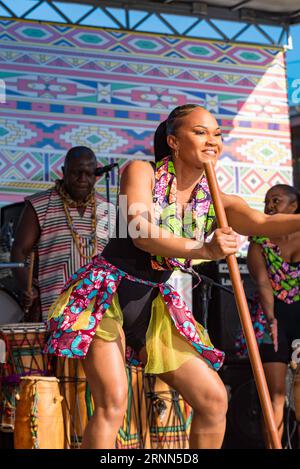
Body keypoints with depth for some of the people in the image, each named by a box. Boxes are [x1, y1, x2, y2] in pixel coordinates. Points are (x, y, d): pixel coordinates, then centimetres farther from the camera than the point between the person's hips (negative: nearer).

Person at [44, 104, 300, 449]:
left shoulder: (216, 202, 3)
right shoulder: (141, 172, -8)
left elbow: (262, 223, -17)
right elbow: (141, 234, -25)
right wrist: (203, 249, -40)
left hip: (153, 305, 6)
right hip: (105, 294, -5)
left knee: (214, 399, 1)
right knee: (112, 402, -20)